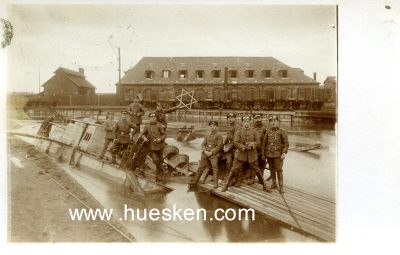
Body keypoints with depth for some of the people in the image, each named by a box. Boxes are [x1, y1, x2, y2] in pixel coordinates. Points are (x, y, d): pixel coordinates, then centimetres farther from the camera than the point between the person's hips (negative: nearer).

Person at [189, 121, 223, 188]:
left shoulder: (219, 136, 0)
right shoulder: (207, 136, 15)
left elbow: (219, 146, -8)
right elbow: (203, 144, 10)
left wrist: (211, 152, -15)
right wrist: (205, 151, -10)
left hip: (214, 154, -4)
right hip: (205, 154, 5)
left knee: (215, 168, -13)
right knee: (200, 167, 8)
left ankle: (215, 183, -9)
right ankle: (195, 181, 15)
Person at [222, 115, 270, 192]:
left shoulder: (253, 131, 3)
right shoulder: (239, 131, -2)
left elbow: (258, 141, 1)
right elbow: (235, 142, -9)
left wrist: (252, 144, -19)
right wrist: (244, 147, -20)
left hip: (252, 154, 1)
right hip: (241, 153, -1)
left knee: (256, 170, 9)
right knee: (234, 169, -1)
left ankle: (264, 185, 24)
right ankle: (227, 184, 10)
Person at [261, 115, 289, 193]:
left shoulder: (282, 132, -3)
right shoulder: (268, 132, 6)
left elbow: (286, 144, -5)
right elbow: (264, 143, 10)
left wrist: (284, 153, -13)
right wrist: (263, 153, 7)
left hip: (278, 154, -4)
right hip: (269, 154, 4)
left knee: (279, 170, -5)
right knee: (272, 169, 12)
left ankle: (281, 186, 1)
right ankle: (274, 183, 25)